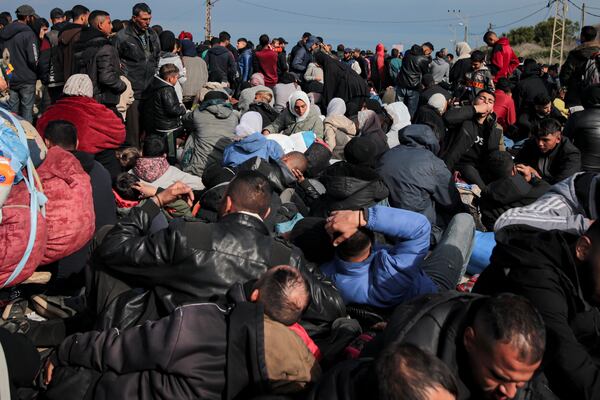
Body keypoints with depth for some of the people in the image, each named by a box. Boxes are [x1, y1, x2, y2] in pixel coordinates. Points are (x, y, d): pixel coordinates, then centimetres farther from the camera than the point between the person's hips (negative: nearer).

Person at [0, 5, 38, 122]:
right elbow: (33, 59, -16)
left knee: (12, 111, 10)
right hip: (26, 79, -6)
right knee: (27, 110, 0)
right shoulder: (28, 34, -12)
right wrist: (37, 73, 1)